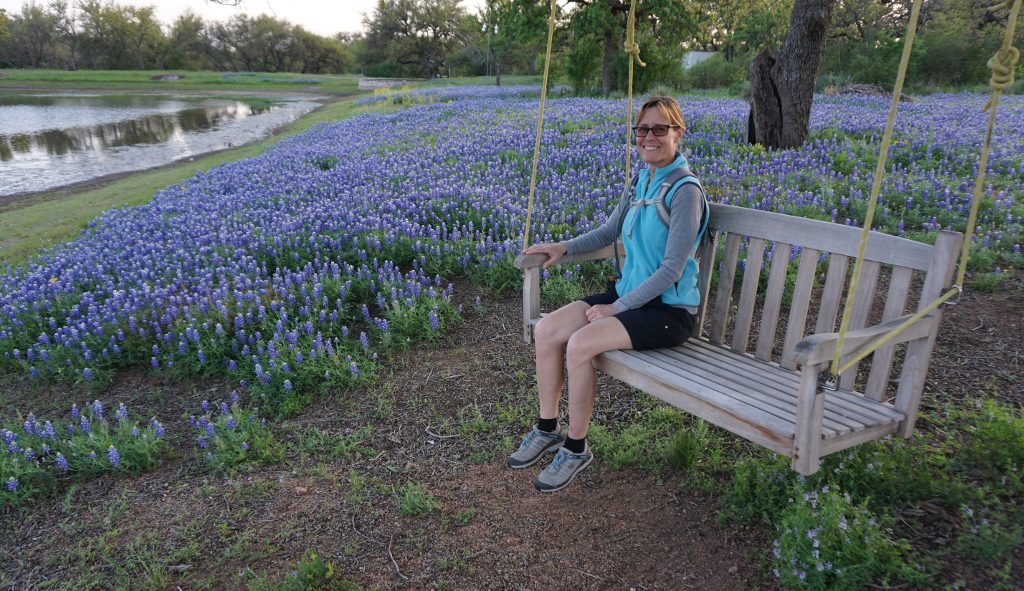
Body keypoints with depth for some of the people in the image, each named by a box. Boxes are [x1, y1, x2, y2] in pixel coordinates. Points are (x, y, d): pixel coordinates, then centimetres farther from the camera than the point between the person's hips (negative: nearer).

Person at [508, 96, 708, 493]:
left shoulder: (684, 191, -15)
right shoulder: (640, 182, 10)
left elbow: (671, 270, -19)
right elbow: (609, 232, 23)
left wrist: (617, 308, -18)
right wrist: (564, 247, 9)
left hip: (668, 309, -8)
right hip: (629, 293, 8)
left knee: (580, 344, -28)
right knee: (546, 331, -10)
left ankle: (576, 448, -6)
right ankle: (547, 430, 6)